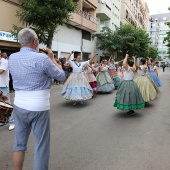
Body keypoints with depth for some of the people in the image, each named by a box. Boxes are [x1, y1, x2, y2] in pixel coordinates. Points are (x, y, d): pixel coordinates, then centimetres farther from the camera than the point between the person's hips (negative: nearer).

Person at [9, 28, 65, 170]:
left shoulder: (12, 58, 3)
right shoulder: (42, 58, -16)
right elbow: (61, 76, -3)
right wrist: (52, 58, 8)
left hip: (19, 105, 6)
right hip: (39, 107, -6)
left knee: (19, 143, 19)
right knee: (41, 145, 8)